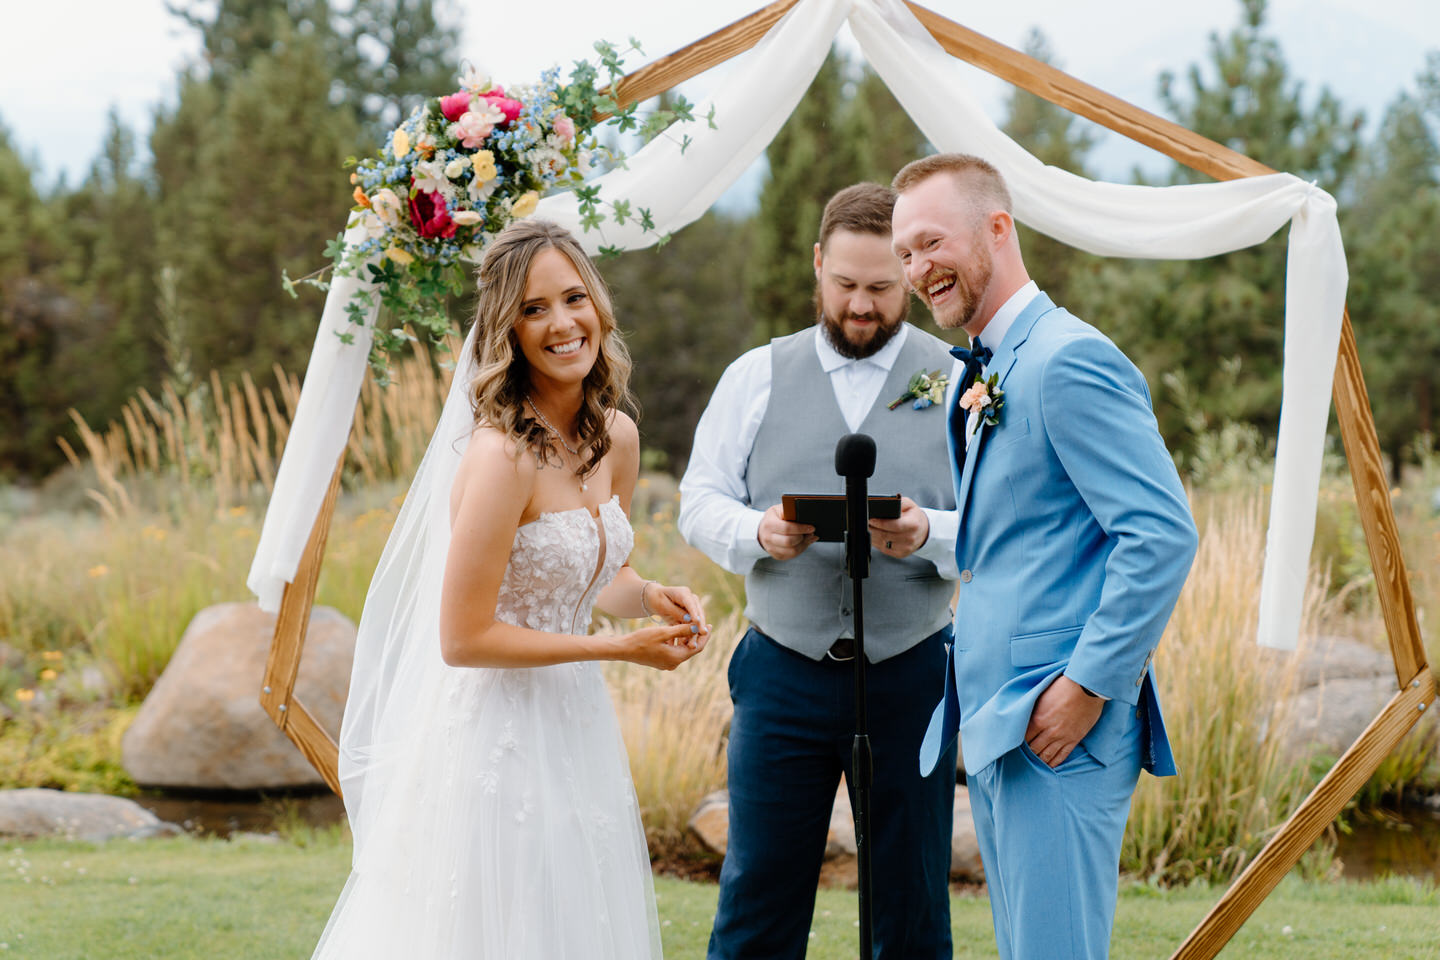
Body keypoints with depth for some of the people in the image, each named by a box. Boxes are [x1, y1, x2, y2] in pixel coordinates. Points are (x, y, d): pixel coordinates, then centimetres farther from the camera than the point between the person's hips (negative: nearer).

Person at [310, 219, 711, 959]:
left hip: (575, 726, 8)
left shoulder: (617, 438, 3)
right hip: (493, 737, -8)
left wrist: (650, 597, -3)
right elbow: (463, 637, -21)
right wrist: (622, 647, -17)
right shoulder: (502, 455, -22)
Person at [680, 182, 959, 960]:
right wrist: (757, 533, -17)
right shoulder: (757, 376, 8)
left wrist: (926, 535, -23)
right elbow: (700, 501, 5)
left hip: (911, 679, -1)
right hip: (782, 675, 1)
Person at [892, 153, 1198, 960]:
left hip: (1059, 728, -10)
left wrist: (1088, 686, -19)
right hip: (996, 727, 10)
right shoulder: (983, 375, 17)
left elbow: (1164, 535, -20)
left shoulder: (1068, 361, -14)